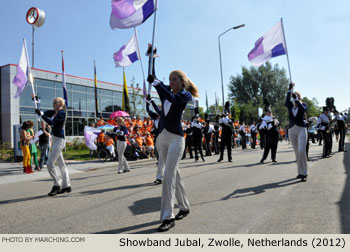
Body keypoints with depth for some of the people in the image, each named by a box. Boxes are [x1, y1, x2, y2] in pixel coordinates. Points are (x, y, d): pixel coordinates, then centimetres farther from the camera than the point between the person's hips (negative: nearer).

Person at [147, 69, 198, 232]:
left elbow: (173, 98, -23)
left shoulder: (185, 95, -2)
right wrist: (153, 81, -26)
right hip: (162, 137, 7)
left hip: (176, 138, -7)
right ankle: (184, 207, 29)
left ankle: (168, 217, -9)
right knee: (174, 174, 14)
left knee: (168, 176, -14)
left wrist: (156, 82, -30)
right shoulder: (167, 94, 15)